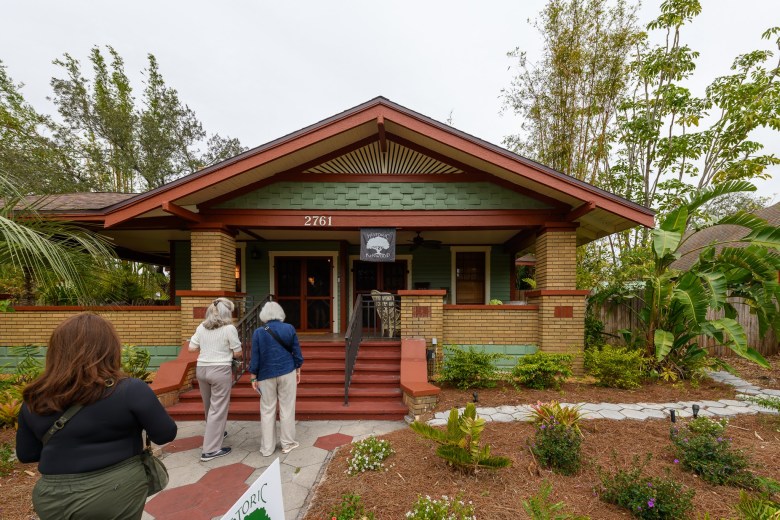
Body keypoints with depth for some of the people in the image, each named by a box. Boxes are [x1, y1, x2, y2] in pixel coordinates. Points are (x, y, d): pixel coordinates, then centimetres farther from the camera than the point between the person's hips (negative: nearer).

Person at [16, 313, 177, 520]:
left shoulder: (35, 401, -5)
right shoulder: (130, 390, -20)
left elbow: (26, 454, 8)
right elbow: (165, 434, -12)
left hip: (53, 500, 4)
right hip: (116, 493, -3)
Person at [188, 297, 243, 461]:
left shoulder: (201, 327, 3)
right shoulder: (229, 328, -13)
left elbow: (191, 348, 8)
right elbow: (237, 353, -9)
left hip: (201, 369, 7)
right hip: (220, 370, -6)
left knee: (209, 406, 23)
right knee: (218, 409, 4)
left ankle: (214, 433, 45)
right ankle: (210, 449, 9)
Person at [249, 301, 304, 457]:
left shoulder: (258, 332, -5)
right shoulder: (289, 328, -3)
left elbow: (255, 358, -3)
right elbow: (297, 352, 0)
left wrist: (253, 377, 6)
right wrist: (298, 370, 11)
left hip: (266, 375, 0)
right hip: (287, 373, 0)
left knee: (267, 410, 10)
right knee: (287, 408, 9)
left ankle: (267, 448, 19)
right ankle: (288, 443, 19)